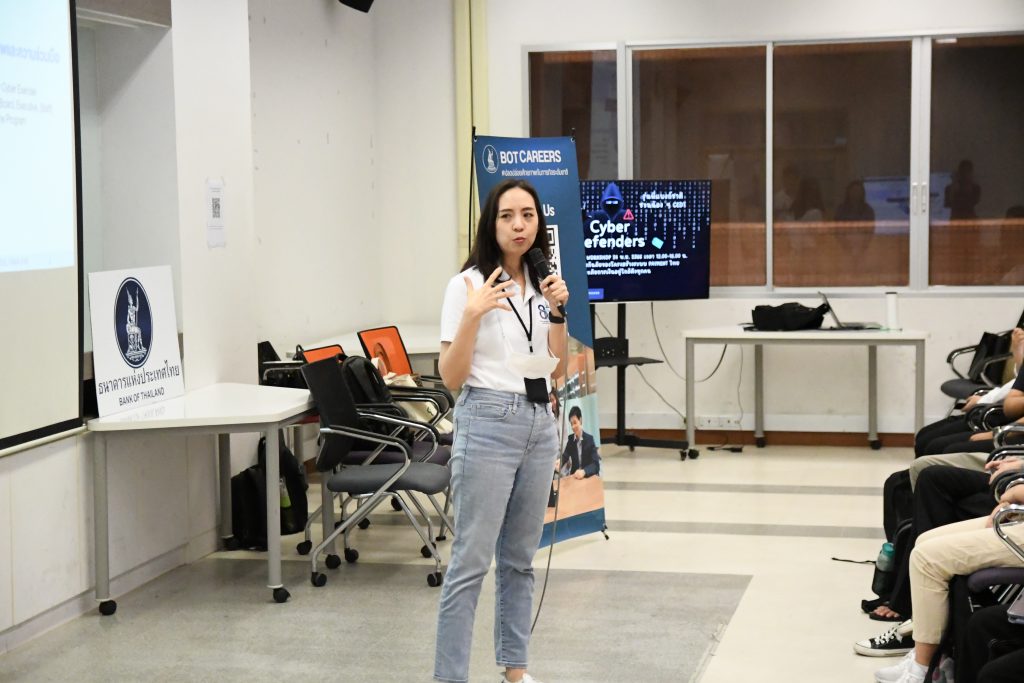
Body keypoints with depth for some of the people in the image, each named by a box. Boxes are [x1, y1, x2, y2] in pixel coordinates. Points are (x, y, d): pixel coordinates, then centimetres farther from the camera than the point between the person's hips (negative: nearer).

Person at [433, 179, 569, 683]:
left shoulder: (542, 285, 9)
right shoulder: (468, 285, -8)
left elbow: (557, 371, 12)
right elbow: (450, 378, -11)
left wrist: (558, 312, -2)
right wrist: (473, 315, -23)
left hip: (539, 424, 6)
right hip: (488, 423, -6)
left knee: (520, 558, 14)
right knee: (471, 562, -7)